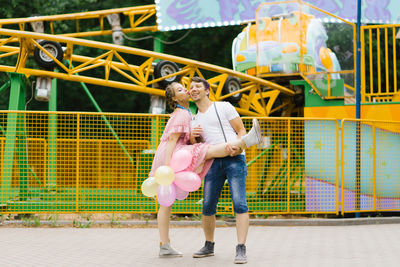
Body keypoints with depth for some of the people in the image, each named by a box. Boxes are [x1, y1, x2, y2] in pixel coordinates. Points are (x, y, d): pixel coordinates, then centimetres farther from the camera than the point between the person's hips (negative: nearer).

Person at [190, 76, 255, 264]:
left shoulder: (224, 107, 10)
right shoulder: (194, 120, 23)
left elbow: (241, 130, 5)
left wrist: (240, 146, -15)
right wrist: (192, 137, 3)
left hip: (234, 159, -5)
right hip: (213, 162, 5)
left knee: (239, 203, -16)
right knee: (207, 206, 1)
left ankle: (241, 249, -19)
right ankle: (209, 246, 18)